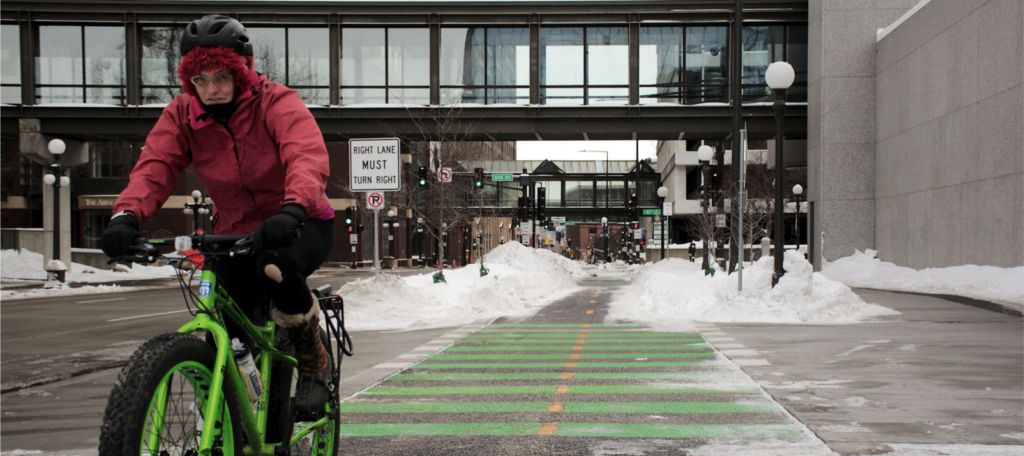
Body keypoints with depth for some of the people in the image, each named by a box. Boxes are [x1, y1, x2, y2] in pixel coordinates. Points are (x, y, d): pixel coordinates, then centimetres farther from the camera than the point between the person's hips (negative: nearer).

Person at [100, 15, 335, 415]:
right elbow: (154, 166, -17)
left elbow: (307, 157, -36)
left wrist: (292, 210, -56)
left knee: (272, 264, -38)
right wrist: (126, 216, -38)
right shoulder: (182, 115, -4)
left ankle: (314, 362, -14)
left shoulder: (278, 103, -18)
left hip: (302, 227, -4)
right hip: (235, 232, 4)